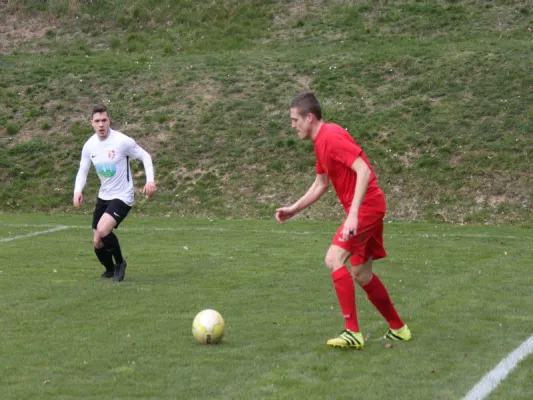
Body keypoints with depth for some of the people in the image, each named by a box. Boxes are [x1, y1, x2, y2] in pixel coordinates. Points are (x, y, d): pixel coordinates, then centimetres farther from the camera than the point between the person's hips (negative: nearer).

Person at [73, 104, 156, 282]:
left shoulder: (122, 141, -17)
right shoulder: (89, 145, -2)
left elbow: (145, 156, -6)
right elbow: (83, 171, 8)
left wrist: (150, 180, -19)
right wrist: (77, 191, -11)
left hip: (122, 197, -6)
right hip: (103, 196, 6)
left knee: (102, 230, -28)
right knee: (98, 243, 7)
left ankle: (120, 263, -2)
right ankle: (110, 270, 37)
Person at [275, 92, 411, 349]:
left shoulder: (331, 137, -17)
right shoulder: (320, 142, 15)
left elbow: (364, 171, -25)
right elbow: (321, 184, 26)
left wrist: (353, 214, -31)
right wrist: (294, 209, 19)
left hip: (366, 205, -10)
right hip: (368, 208, 10)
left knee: (334, 259, -19)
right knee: (361, 274, 15)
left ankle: (353, 332, -20)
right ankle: (398, 328, 28)